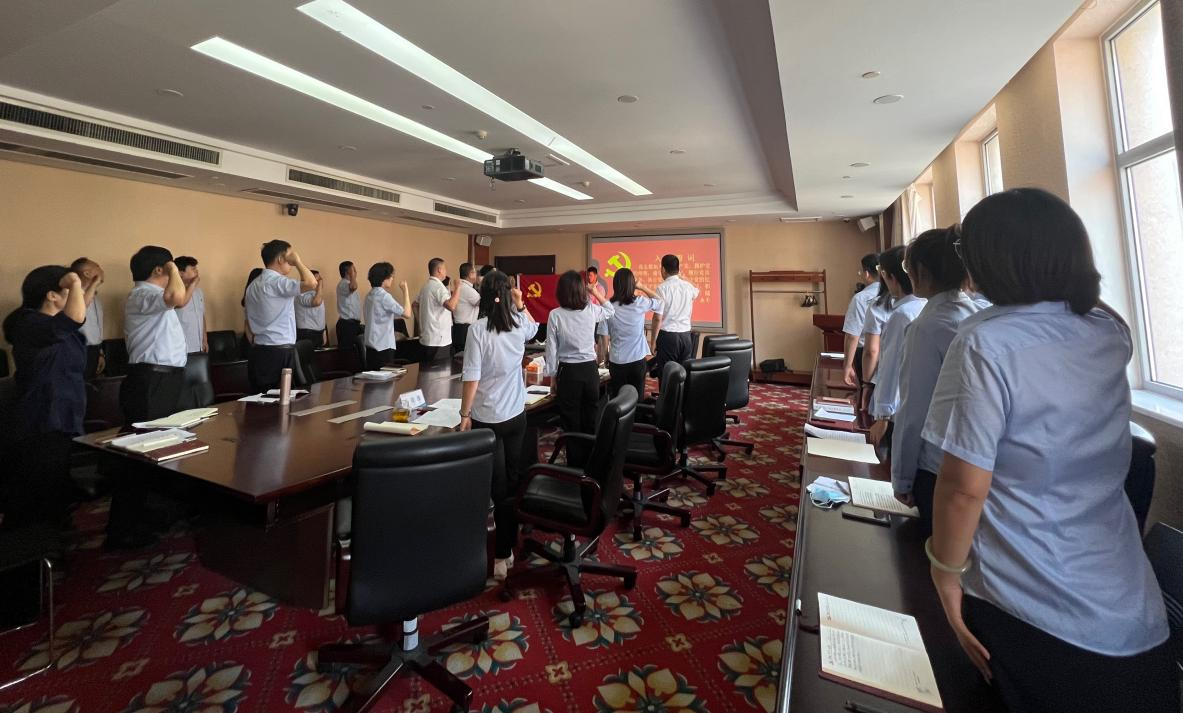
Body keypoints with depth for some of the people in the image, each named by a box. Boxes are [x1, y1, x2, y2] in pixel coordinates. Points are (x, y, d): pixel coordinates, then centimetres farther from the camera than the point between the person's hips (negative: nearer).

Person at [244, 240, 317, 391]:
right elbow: (311, 283, -28)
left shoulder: (253, 285, 16)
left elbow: (249, 322, 20)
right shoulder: (277, 282, -13)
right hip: (279, 352, -9)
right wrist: (298, 261, -12)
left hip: (259, 351, 9)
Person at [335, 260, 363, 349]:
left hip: (352, 323, 10)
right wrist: (352, 272, -24)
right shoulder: (343, 284, -15)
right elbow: (354, 287, -41)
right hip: (347, 324, -10)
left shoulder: (348, 284, 18)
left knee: (352, 349, 13)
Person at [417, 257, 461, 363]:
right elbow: (451, 306, -32)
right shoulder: (438, 286, -16)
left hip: (426, 339, 10)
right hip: (438, 341, -10)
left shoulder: (426, 286, 13)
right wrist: (457, 287, -23)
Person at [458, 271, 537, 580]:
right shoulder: (520, 325, -1)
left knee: (498, 486, 3)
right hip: (516, 415, 4)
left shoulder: (478, 329, -15)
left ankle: (501, 556, 13)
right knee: (512, 482, 13)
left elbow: (472, 377, -15)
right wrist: (520, 304, 15)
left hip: (487, 419, -4)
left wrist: (465, 414, -6)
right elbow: (534, 327, 26)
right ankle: (506, 549, 26)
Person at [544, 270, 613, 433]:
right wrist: (595, 291, 22)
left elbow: (552, 348, -6)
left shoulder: (555, 315, -10)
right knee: (591, 420, 13)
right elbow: (610, 310, 21)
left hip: (568, 371, -3)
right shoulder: (591, 310, -2)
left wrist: (552, 376, 4)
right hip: (590, 369, 3)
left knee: (572, 423, 7)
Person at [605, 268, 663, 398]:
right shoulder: (640, 303, -8)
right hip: (638, 360, 0)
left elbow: (604, 338, -2)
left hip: (617, 361, 0)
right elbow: (660, 302, 11)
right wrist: (642, 287, 9)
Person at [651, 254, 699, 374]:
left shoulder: (662, 288, -10)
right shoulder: (688, 286, 6)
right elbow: (696, 293, 33)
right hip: (685, 335, 5)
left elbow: (658, 318, -13)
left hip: (667, 335, -5)